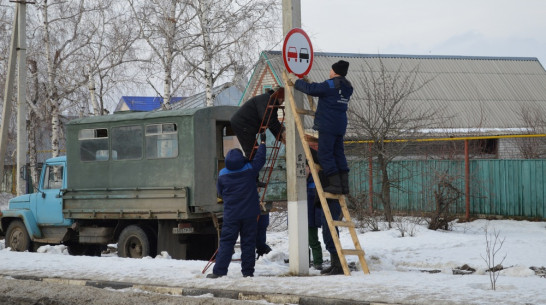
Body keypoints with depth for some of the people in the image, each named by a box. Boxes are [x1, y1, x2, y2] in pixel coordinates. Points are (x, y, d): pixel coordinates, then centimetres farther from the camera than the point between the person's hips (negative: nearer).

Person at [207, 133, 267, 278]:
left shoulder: (222, 174, -2)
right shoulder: (250, 169, -4)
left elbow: (220, 192, 10)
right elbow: (260, 159, 12)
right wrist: (262, 142, 24)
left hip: (231, 214, 0)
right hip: (250, 214, 0)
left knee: (226, 242, 1)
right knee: (248, 242, 5)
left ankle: (219, 270, -4)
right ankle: (248, 271, 6)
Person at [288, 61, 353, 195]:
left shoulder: (331, 85, -13)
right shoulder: (347, 88, 13)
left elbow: (310, 89, -18)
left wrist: (296, 80, -4)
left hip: (327, 126, -8)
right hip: (340, 127, 8)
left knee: (325, 155, -3)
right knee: (338, 154, 12)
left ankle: (335, 184, -7)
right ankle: (344, 185, 9)